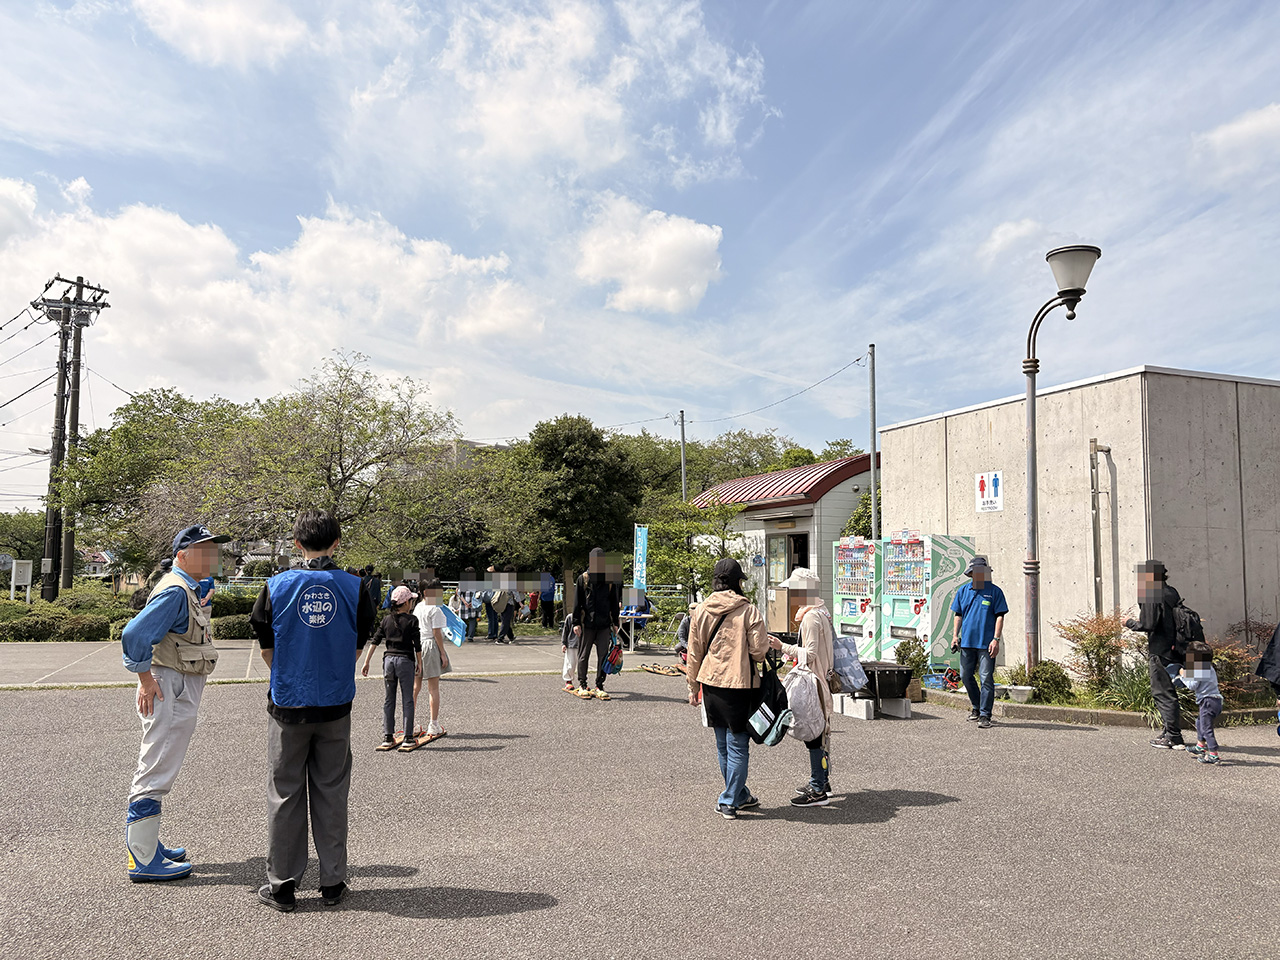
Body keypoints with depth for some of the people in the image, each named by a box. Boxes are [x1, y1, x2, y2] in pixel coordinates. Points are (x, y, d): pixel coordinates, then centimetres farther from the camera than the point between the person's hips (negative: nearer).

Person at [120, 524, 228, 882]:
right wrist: (146, 679, -20)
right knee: (156, 772, -6)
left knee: (157, 770, 19)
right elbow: (134, 633, -26)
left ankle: (146, 845, 32)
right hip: (168, 688, -11)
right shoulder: (175, 591, -18)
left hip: (184, 688, 11)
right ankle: (143, 861, 0)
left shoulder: (194, 587, 12)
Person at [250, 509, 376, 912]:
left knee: (285, 793, 10)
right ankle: (333, 883, 18)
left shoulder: (277, 586, -7)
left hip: (288, 704, -1)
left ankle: (282, 885, 18)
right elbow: (356, 649, 2)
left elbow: (266, 648, 2)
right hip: (335, 706, 1)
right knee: (331, 794, 11)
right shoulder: (354, 588, -6)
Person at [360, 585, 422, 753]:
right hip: (406, 660, -4)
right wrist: (419, 663, 2)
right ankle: (408, 739, 4)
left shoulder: (386, 620, 6)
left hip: (389, 659, 4)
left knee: (388, 700, 11)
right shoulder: (411, 620, -6)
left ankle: (388, 738, 13)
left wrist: (366, 662, 7)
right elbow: (417, 644, -7)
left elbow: (374, 641, 4)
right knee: (407, 700, 2)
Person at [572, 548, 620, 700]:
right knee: (584, 656, 6)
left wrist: (615, 622, 9)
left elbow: (614, 603, 13)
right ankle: (582, 685, 19)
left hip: (604, 624, 2)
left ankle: (599, 686, 12)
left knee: (603, 656, 3)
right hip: (586, 624, -2)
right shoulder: (583, 579, 2)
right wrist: (576, 623, -4)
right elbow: (577, 602, 1)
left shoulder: (610, 580, 8)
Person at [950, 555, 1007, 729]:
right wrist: (955, 635, 4)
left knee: (986, 679, -3)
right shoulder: (963, 590, 9)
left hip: (986, 643, -4)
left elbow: (1000, 617, -3)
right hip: (967, 642, 4)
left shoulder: (994, 591, -1)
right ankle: (976, 706, 30)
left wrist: (996, 639, -10)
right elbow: (958, 615, 14)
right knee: (965, 676, 10)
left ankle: (985, 714, 4)